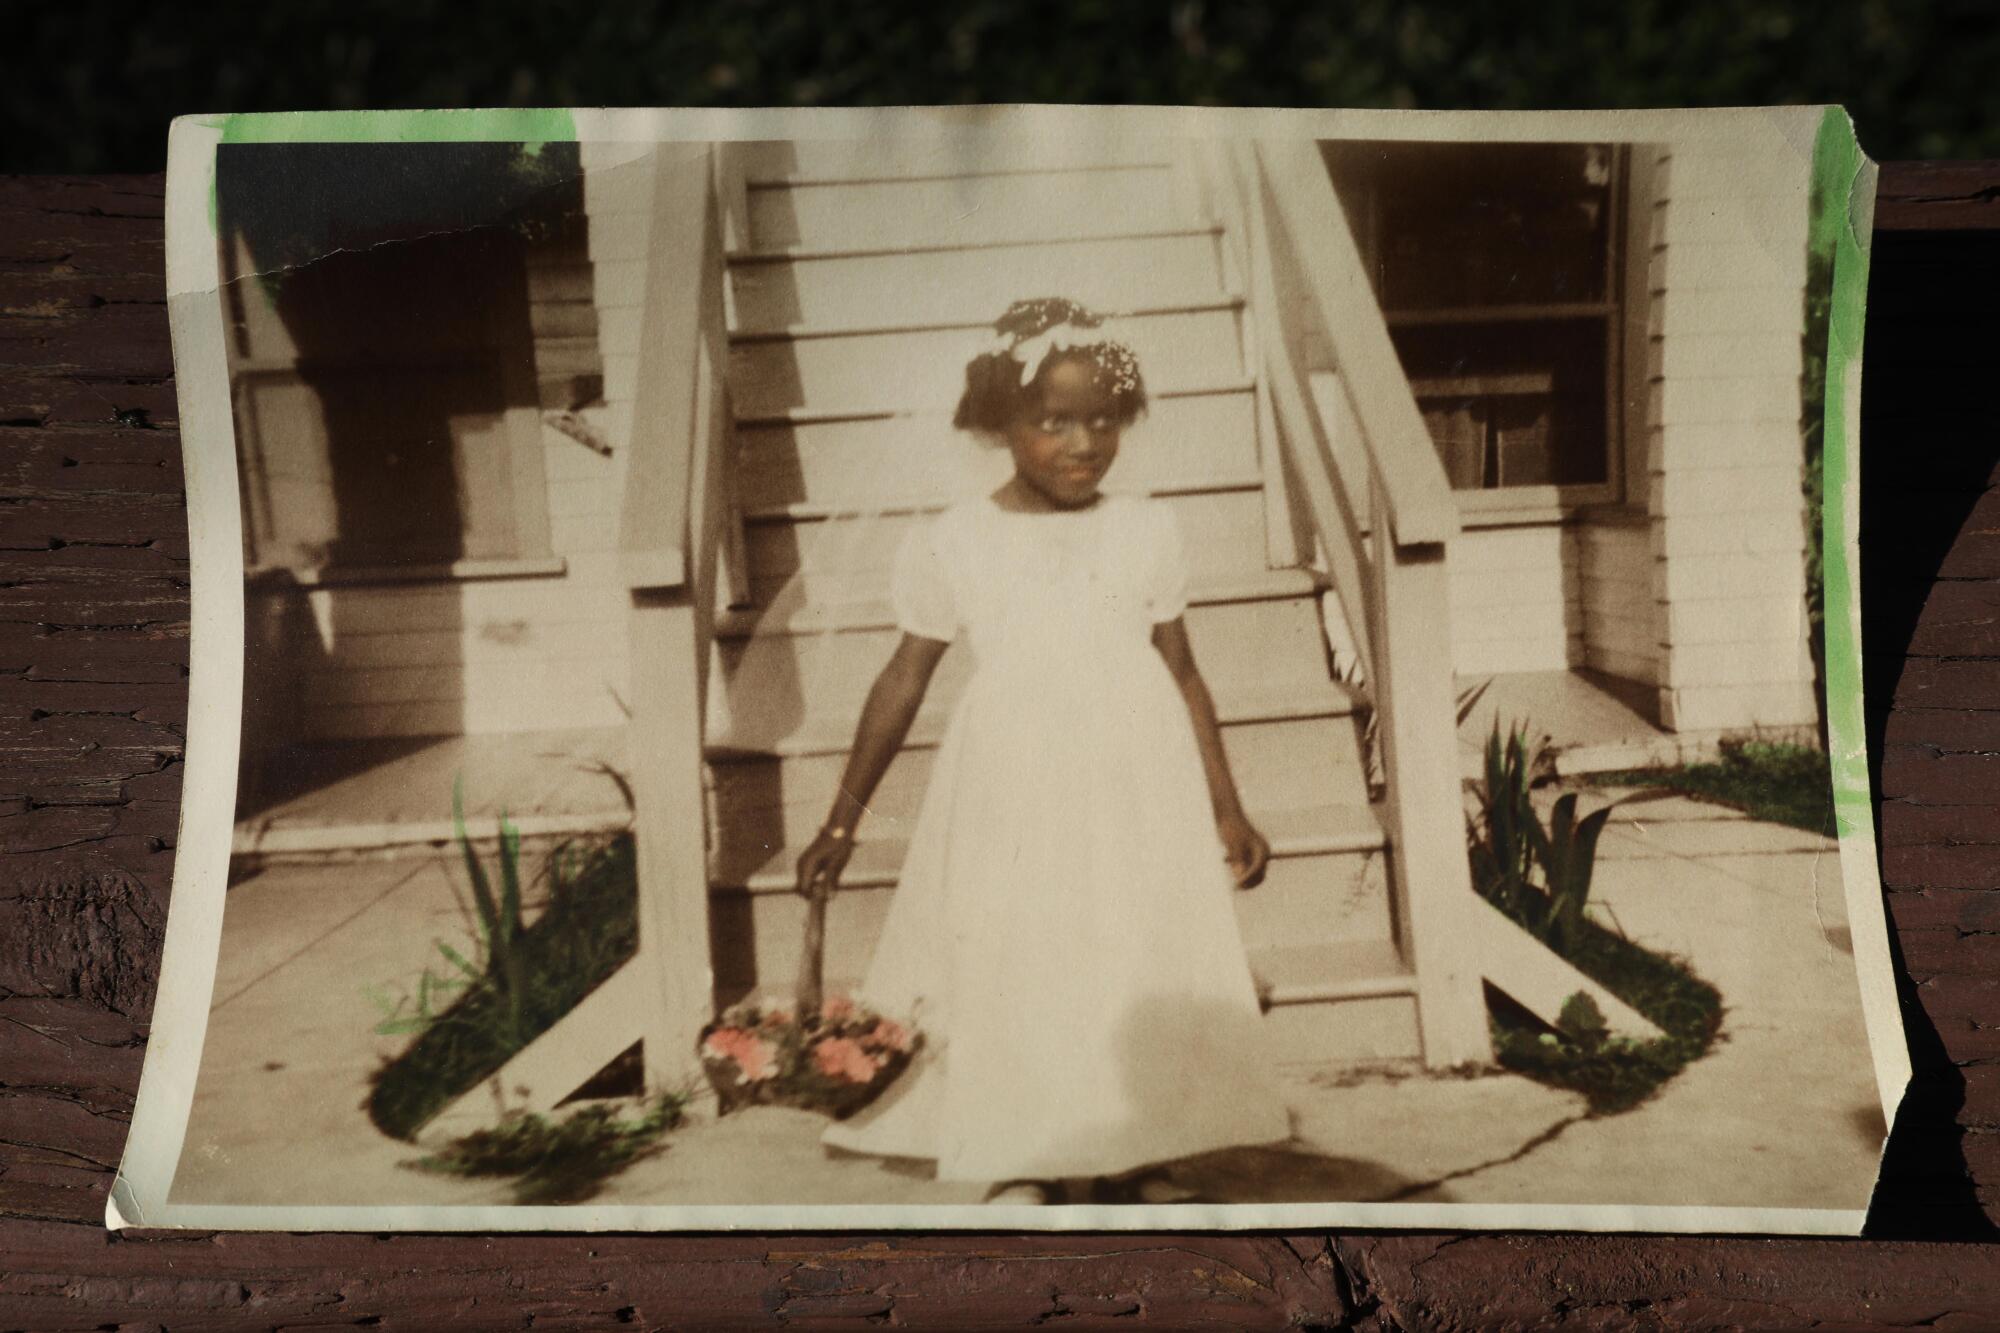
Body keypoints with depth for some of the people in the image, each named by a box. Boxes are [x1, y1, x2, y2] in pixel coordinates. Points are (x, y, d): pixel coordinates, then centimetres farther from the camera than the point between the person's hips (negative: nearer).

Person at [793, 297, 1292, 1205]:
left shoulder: (1145, 532, 2)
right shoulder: (949, 545, -2)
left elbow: (1183, 677, 8)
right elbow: (904, 682, 5)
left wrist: (1227, 810, 7)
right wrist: (842, 824, 7)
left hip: (1136, 794, 1)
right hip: (1009, 798, -1)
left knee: (1143, 977, 3)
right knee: (1007, 977, 0)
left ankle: (1134, 1165, 16)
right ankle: (1025, 1170, 14)